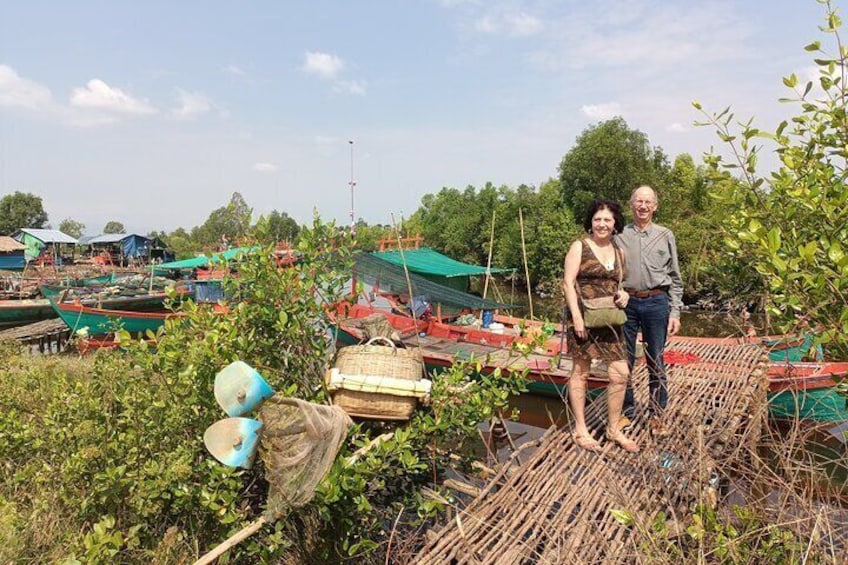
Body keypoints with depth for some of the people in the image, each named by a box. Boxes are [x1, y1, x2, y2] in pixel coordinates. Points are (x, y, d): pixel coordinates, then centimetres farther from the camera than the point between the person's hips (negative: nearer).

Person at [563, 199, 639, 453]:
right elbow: (568, 281, -9)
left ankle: (614, 428, 20)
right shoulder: (579, 246, -3)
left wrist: (623, 294, -2)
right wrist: (576, 315, -18)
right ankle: (580, 430, 17)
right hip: (584, 317, -5)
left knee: (620, 373, 2)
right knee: (580, 372, 5)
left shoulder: (618, 251, 14)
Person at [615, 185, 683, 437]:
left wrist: (675, 312, 0)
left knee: (656, 363, 5)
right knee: (624, 361, 5)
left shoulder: (665, 235, 7)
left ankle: (657, 416, 17)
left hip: (656, 303, 0)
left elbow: (675, 278, 7)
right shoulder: (620, 236, 6)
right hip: (626, 303, 0)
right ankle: (626, 411, 20)